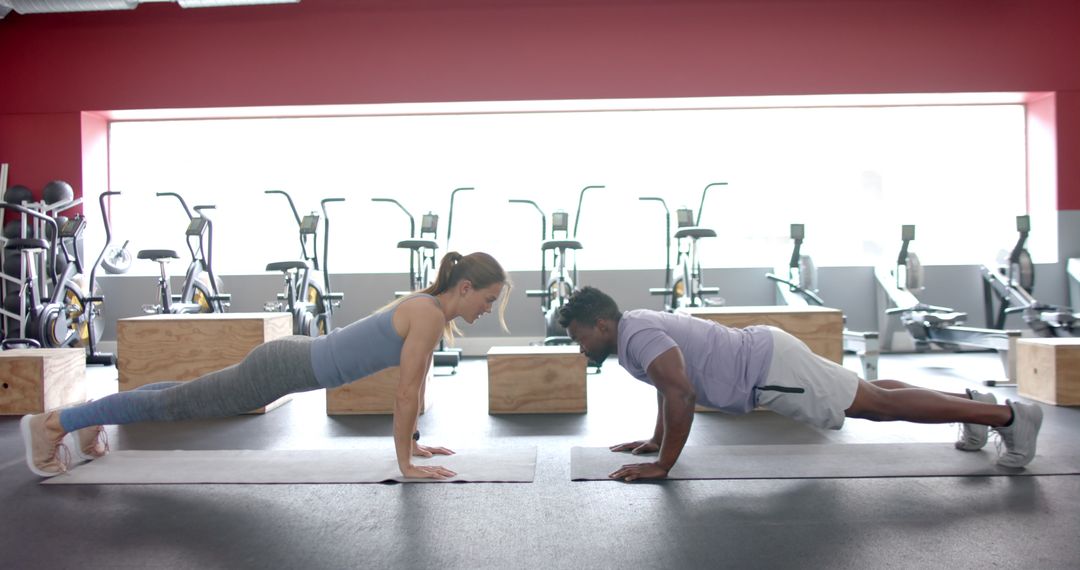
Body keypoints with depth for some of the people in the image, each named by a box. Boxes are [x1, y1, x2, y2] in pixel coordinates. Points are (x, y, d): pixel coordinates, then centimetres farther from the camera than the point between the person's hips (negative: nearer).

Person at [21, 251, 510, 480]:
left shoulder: (431, 311, 6)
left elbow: (414, 384, 15)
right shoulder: (429, 315, -22)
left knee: (187, 398, 25)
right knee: (176, 404, 3)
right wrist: (405, 463, -15)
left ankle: (93, 417, 42)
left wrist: (413, 441, 17)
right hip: (285, 368, -9)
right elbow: (407, 393, -22)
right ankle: (51, 423, 17)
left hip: (294, 361, 9)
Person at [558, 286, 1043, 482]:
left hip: (770, 368, -9)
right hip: (763, 362, 9)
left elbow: (681, 394, -33)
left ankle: (1007, 415, 5)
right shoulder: (636, 329, 10)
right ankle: (973, 401, 33)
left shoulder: (636, 336, -21)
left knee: (879, 404, -3)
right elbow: (668, 384, 26)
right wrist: (655, 439, 24)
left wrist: (662, 464, -26)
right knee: (869, 401, 21)